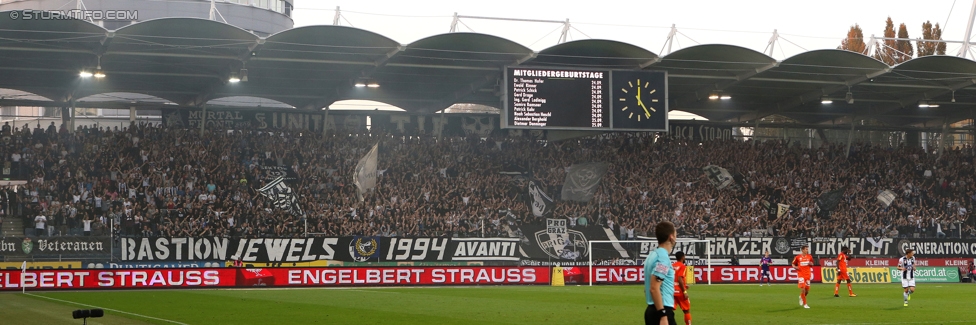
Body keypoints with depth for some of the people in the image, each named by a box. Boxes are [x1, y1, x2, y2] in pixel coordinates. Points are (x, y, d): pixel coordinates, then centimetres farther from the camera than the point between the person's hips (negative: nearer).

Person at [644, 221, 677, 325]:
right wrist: (663, 315, -24)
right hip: (662, 312, -10)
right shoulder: (662, 257, -14)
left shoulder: (653, 255, 15)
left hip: (652, 310, 10)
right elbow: (654, 288, -22)